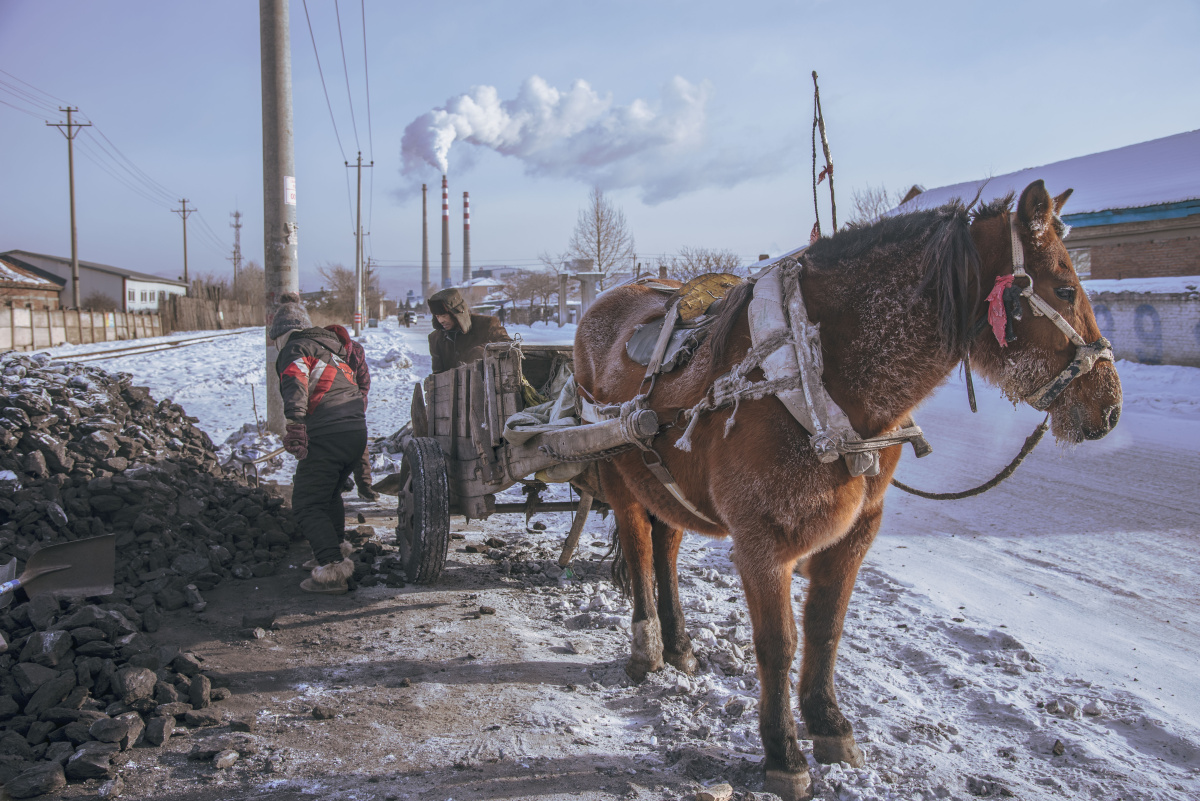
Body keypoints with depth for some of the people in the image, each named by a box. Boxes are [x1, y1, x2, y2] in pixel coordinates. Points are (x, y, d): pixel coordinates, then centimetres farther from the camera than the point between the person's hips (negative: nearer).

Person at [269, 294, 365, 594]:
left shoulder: (295, 350, -2)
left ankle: (332, 569, -15)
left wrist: (295, 425, -34)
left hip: (328, 435, -8)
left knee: (307, 504, -3)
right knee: (330, 493, 28)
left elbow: (296, 384, -22)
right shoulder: (330, 345, 23)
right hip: (358, 431, 8)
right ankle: (338, 549, 41)